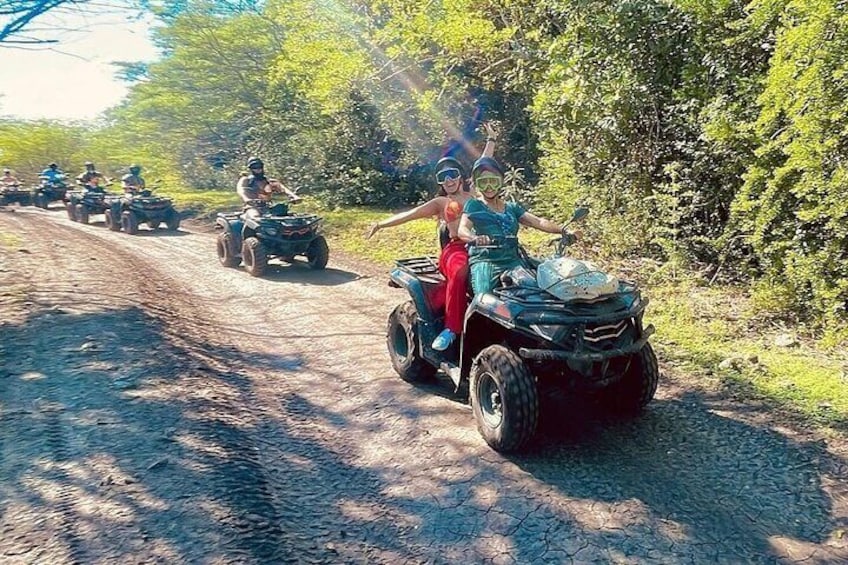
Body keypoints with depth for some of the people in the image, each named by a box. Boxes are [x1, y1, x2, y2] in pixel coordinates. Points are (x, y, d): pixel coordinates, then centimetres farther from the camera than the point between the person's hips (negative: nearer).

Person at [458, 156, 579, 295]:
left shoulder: (512, 207, 23)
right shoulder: (473, 206, 11)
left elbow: (537, 221, 12)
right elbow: (462, 229, -6)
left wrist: (562, 230, -5)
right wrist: (475, 238, -30)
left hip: (513, 261, 4)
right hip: (484, 261, -4)